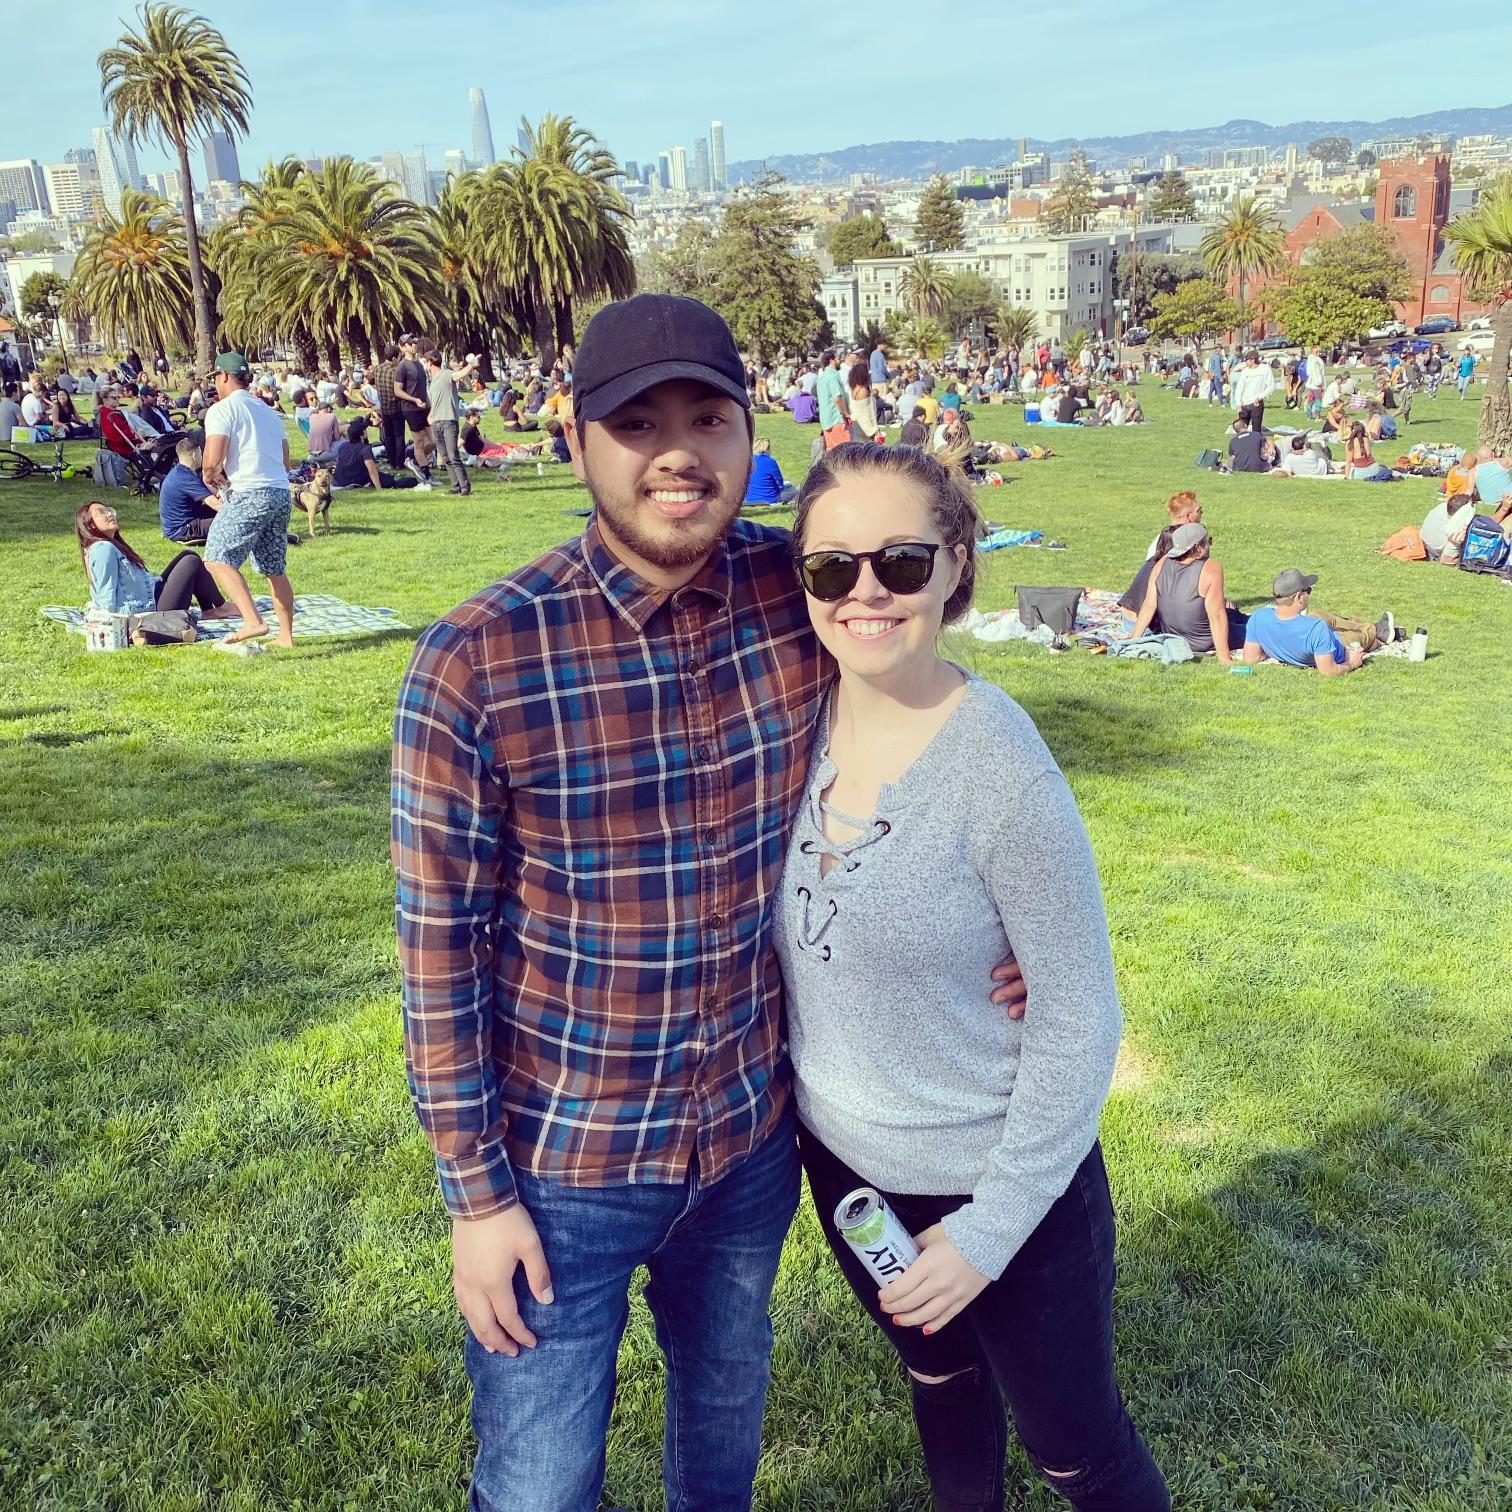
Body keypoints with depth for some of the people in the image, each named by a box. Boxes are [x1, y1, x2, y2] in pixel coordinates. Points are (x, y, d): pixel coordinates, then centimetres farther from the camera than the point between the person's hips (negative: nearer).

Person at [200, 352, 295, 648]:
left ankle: (253, 621, -24)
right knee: (274, 569, 14)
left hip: (249, 495, -8)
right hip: (281, 493, 8)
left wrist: (210, 476, 8)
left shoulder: (222, 410, -3)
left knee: (218, 558, -8)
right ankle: (286, 635, 16)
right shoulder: (267, 411, 21)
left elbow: (212, 460, -14)